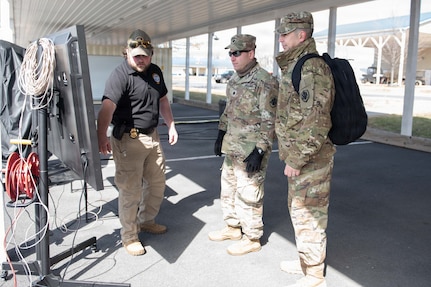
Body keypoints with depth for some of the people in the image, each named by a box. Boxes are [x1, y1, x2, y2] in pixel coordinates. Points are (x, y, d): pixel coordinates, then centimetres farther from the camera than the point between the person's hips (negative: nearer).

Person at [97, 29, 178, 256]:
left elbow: (162, 100, 22)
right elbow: (107, 107, -31)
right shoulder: (120, 75, -17)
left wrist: (171, 125, 19)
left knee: (157, 182, 18)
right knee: (130, 190, 0)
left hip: (152, 136, 8)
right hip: (129, 139, -8)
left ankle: (146, 221, 39)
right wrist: (102, 137, -45)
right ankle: (129, 236, 18)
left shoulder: (155, 71, 9)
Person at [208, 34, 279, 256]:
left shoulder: (265, 82, -17)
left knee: (248, 194, 0)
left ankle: (252, 238, 17)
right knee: (228, 188, 19)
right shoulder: (234, 80, 11)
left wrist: (259, 151, -21)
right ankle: (232, 227, 37)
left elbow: (269, 121, -19)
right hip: (232, 147, 9)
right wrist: (221, 135, 18)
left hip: (251, 151, -9)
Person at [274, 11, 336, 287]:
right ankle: (306, 260, 38)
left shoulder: (312, 68, -19)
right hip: (299, 156, 10)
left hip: (310, 160, -10)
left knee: (309, 215, 1)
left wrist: (296, 160, -22)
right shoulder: (294, 66, 13)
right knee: (298, 209, 21)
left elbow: (316, 122, -26)